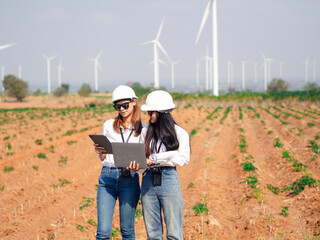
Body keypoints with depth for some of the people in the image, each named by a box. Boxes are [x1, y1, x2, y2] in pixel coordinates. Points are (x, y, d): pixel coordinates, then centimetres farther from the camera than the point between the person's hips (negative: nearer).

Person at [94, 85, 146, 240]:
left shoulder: (142, 129, 8)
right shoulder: (108, 125, 11)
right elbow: (103, 158, 15)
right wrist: (99, 152, -8)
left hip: (129, 178, 0)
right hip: (107, 176, 1)